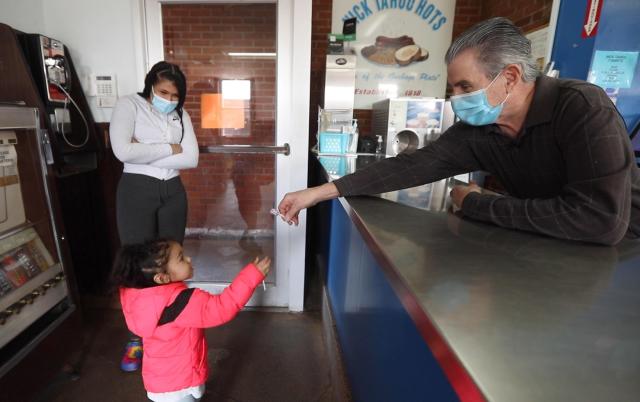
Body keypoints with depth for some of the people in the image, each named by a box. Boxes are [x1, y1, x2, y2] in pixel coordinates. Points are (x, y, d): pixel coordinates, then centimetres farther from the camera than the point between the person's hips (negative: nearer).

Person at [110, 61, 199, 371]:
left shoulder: (180, 114, 8)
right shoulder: (129, 105, -3)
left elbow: (192, 159, -5)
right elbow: (123, 151, -20)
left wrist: (146, 153, -11)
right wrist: (169, 149, -12)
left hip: (173, 192, 4)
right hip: (136, 191, -4)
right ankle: (136, 337, 20)